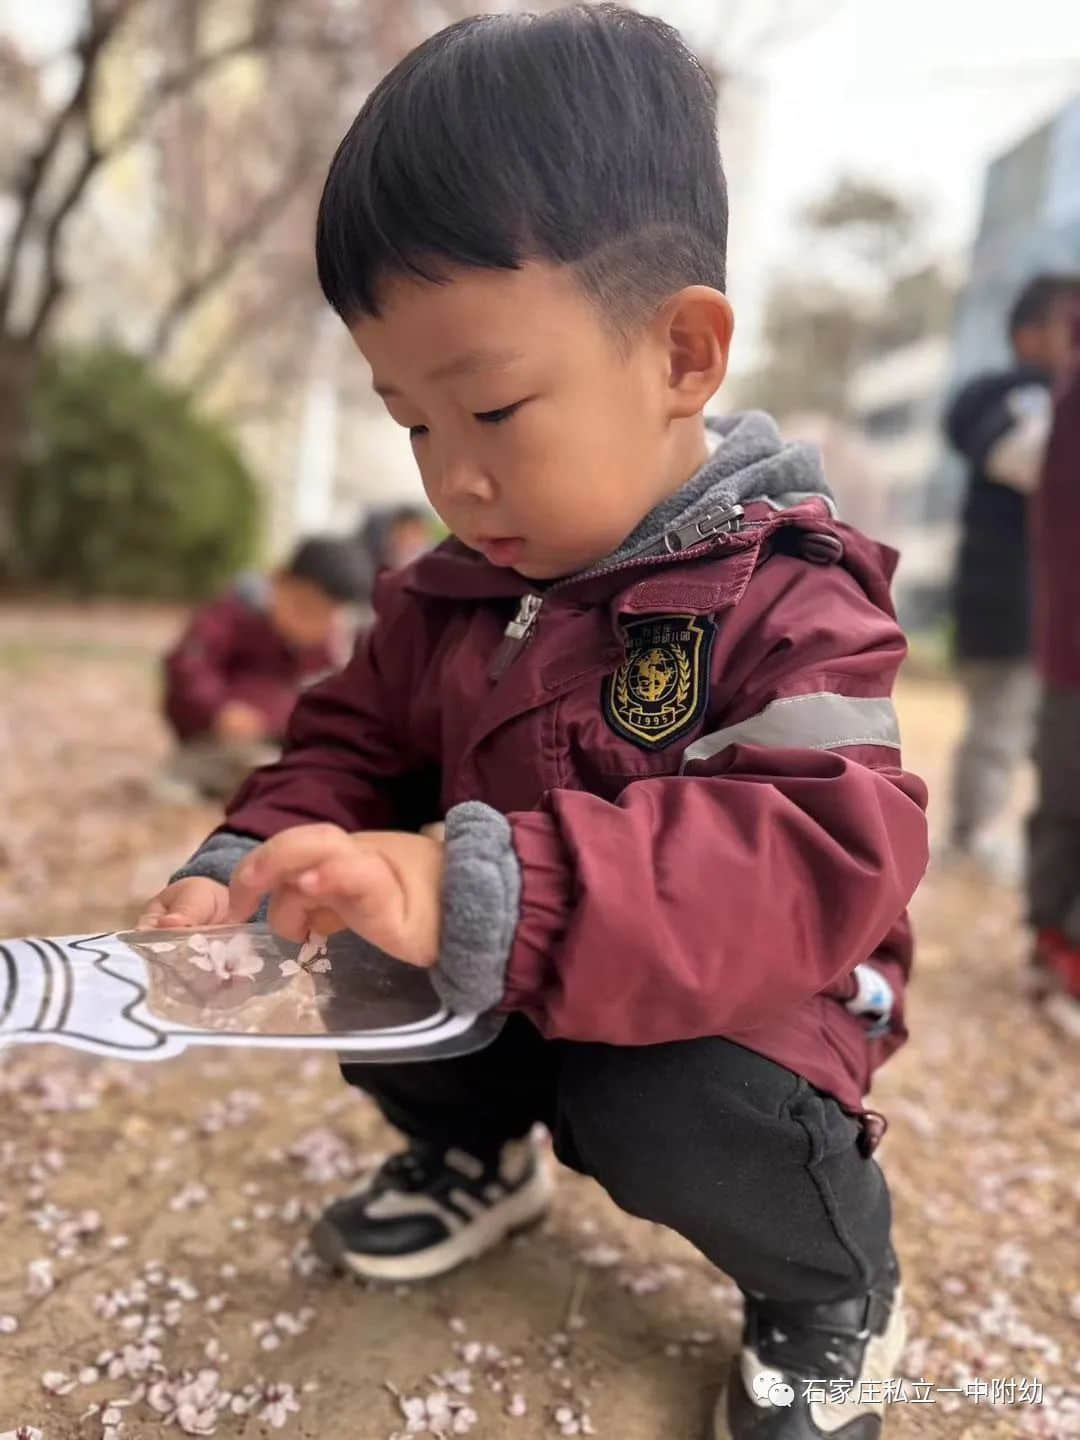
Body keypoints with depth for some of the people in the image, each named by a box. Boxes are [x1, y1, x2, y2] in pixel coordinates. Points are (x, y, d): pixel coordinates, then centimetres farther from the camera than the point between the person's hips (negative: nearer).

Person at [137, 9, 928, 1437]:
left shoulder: (786, 598, -22)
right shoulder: (448, 591, -2)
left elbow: (827, 859, -36)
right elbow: (355, 742, 6)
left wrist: (481, 896, -48)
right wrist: (251, 864, -16)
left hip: (723, 1006, -5)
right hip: (495, 986, 6)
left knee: (664, 1120, -33)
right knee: (341, 968, -12)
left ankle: (838, 1287, 6)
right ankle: (476, 1151, 20)